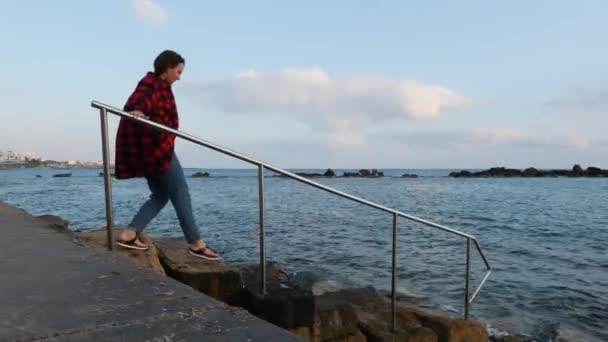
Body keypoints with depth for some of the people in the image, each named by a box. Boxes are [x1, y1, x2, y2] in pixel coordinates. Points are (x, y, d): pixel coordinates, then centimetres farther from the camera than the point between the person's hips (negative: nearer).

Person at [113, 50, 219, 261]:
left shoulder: (159, 86, 21)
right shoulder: (152, 84, -10)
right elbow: (139, 99, -33)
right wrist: (137, 110, -54)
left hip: (150, 150, 11)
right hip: (156, 148, -11)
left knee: (161, 195, 14)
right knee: (181, 195, -4)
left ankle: (129, 234, 5)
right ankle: (196, 244, 4)